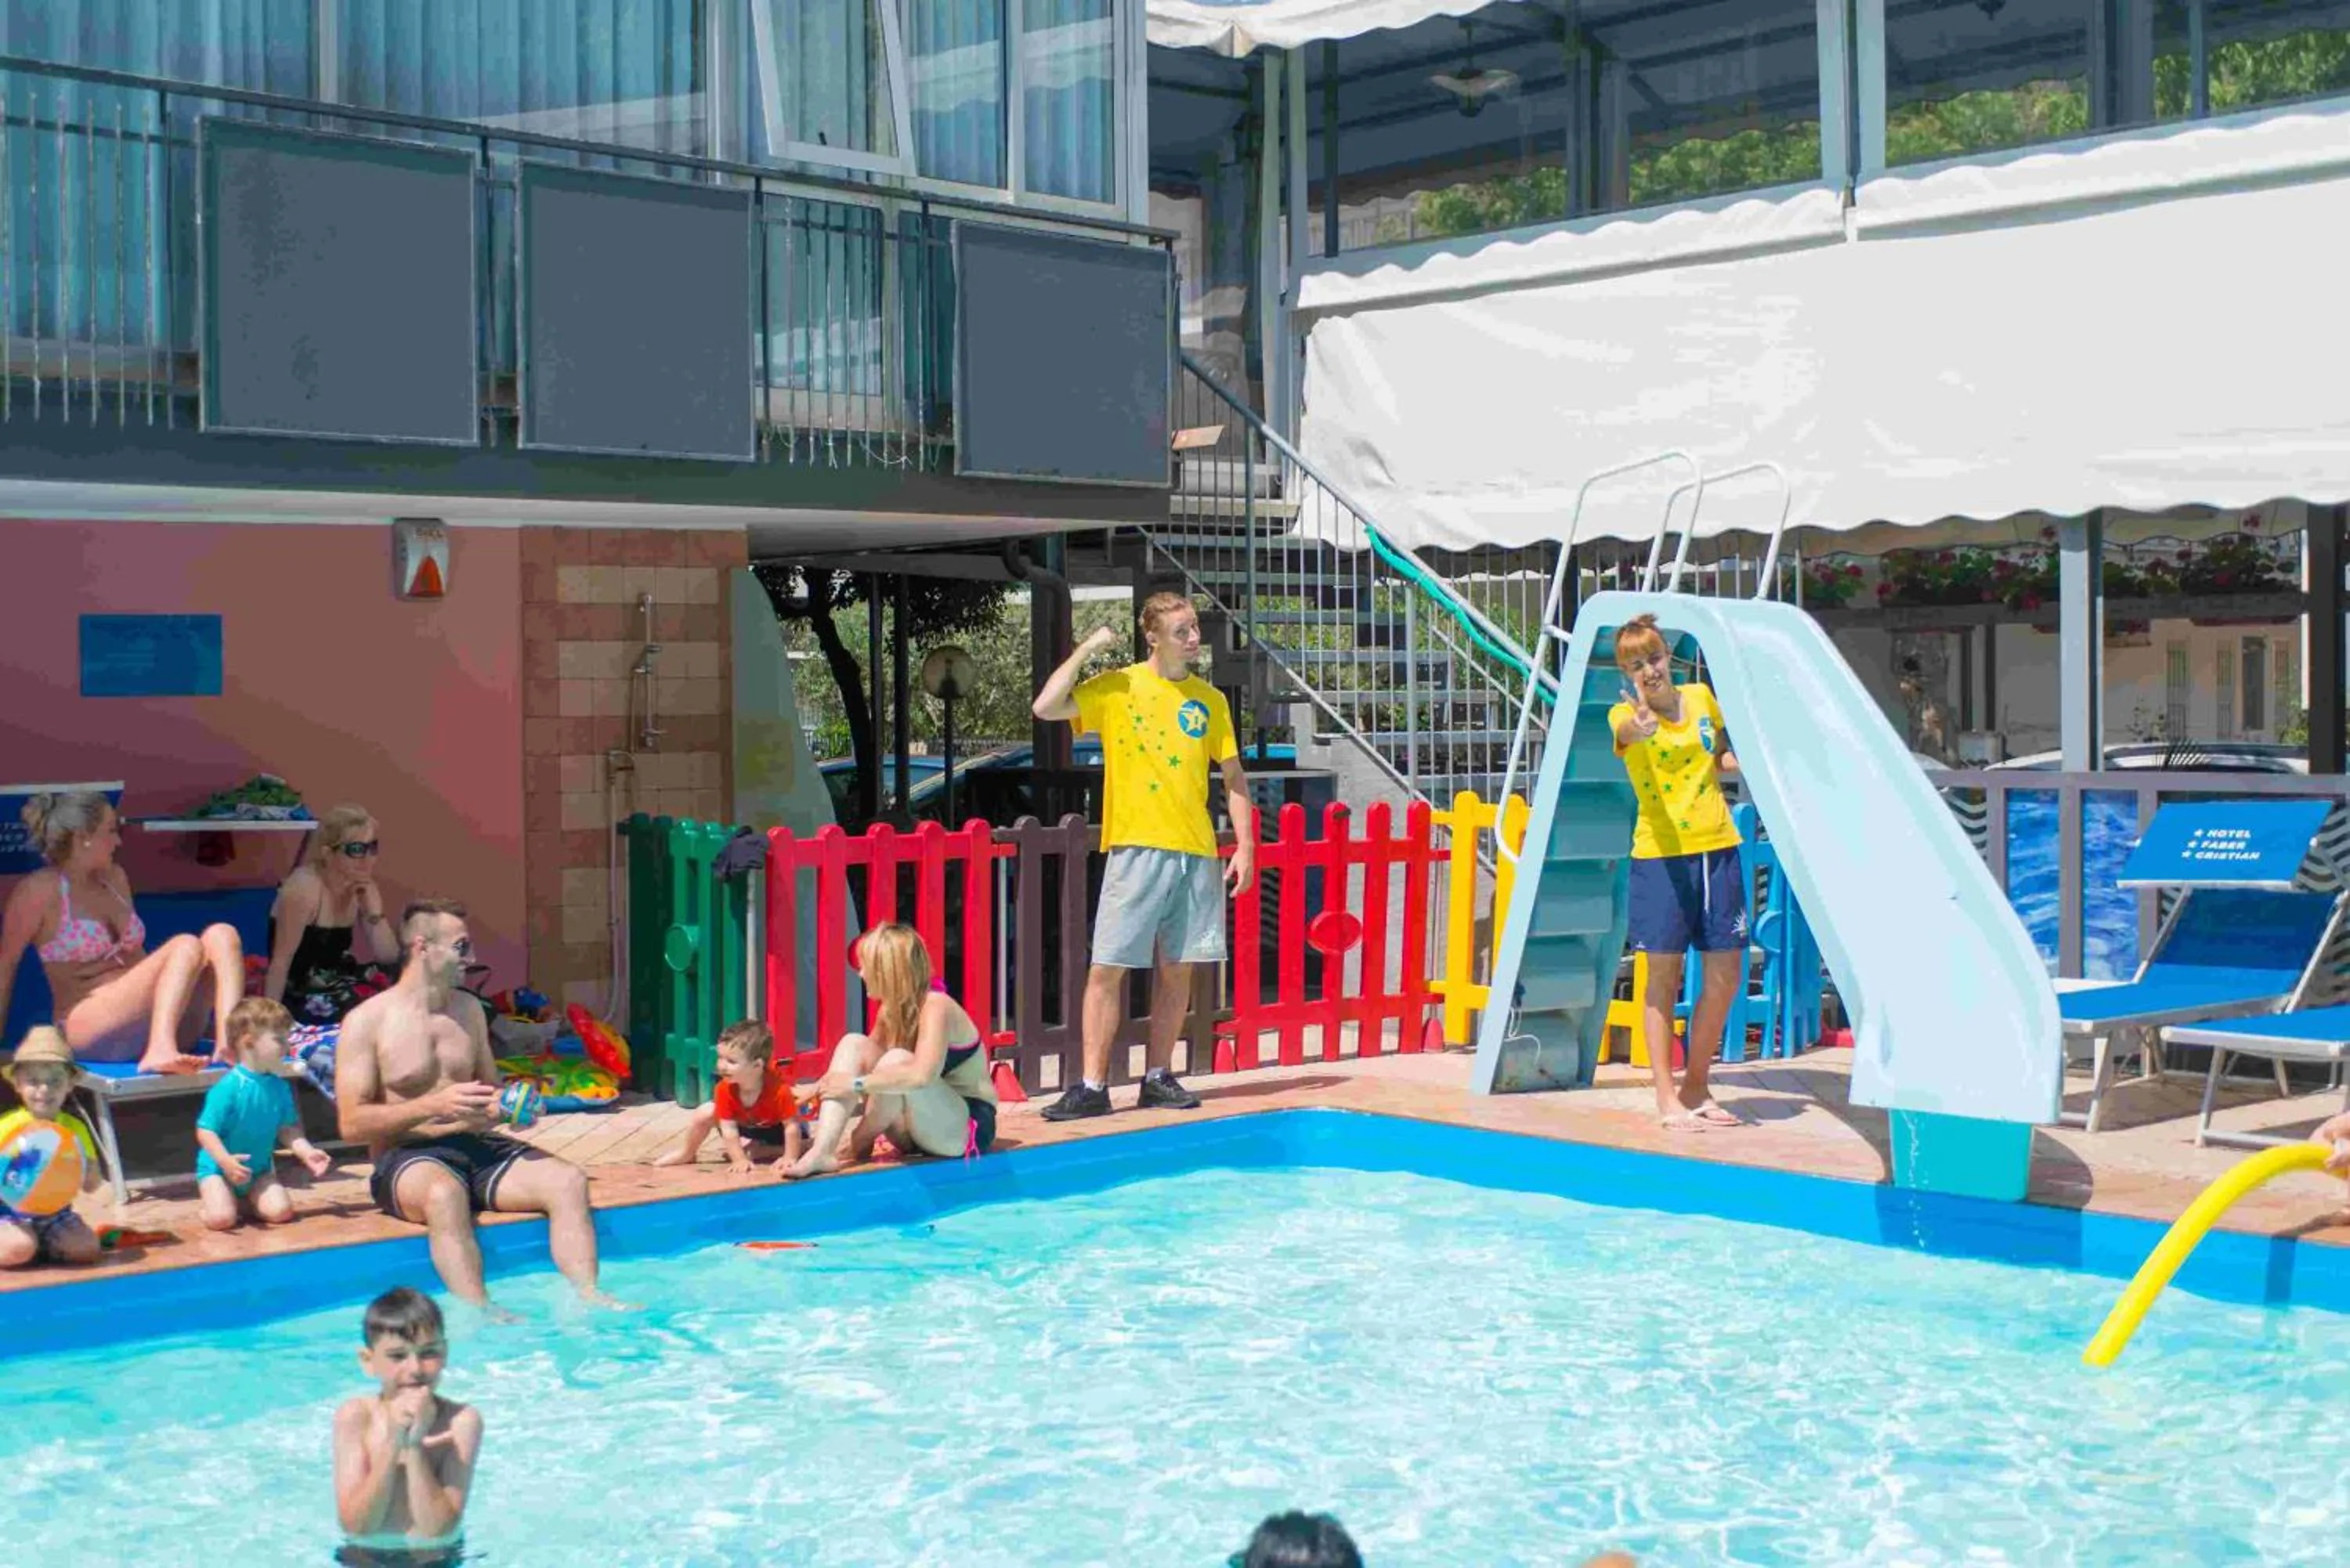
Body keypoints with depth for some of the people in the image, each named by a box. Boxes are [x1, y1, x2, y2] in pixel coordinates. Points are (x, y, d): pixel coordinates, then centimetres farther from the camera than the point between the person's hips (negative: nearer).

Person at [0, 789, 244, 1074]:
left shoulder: (115, 879, 19)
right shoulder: (38, 891, -4)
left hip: (151, 1021, 8)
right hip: (87, 1027, -8)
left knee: (221, 935, -11)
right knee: (187, 947, -25)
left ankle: (229, 1046, -33)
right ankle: (160, 1051, -46)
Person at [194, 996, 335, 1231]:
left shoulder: (280, 1088, -3)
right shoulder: (228, 1088, -22)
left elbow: (286, 1129, 6)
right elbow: (206, 1131, -21)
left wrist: (307, 1152, -9)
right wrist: (226, 1161, -35)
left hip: (259, 1169, 5)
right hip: (218, 1168, -5)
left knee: (281, 1211, -14)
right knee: (222, 1218, -24)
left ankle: (239, 1202, 13)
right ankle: (206, 1202, 11)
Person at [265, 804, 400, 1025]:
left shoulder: (360, 887, 2)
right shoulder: (304, 889, -19)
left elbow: (389, 957, 0)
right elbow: (281, 961, -19)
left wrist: (373, 908, -14)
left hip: (334, 988, 7)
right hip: (299, 999, -7)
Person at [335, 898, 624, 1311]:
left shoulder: (469, 1010, 15)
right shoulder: (367, 1022, -4)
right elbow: (352, 1124, -10)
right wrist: (433, 1106, -21)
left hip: (478, 1146, 6)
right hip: (407, 1157, -6)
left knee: (568, 1180, -19)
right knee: (444, 1193, -41)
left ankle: (587, 1295, -28)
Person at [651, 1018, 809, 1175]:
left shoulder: (779, 1089, -42)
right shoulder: (724, 1089, -30)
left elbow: (792, 1126, -33)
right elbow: (728, 1129, -26)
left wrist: (789, 1158, -35)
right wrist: (741, 1160, -30)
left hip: (776, 1128, -3)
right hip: (744, 1126, 3)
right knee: (705, 1114, -10)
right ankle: (687, 1153, 15)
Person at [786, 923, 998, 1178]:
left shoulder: (936, 1007, -20)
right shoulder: (892, 1010, 5)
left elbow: (922, 1075, -36)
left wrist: (856, 1083, -32)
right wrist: (820, 1088, -4)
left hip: (967, 1126, -8)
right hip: (921, 1126, 8)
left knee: (898, 1060, -33)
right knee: (854, 1045, -8)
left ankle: (860, 1143, -8)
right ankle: (823, 1152, -24)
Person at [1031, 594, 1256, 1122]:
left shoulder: (1210, 700, 11)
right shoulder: (1118, 688, 1)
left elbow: (1234, 777, 13)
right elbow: (1046, 707, -13)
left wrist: (1245, 846, 5)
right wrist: (1087, 649, -10)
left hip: (1197, 852, 3)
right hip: (1137, 849, -3)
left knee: (1177, 969, 8)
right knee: (1107, 968, -6)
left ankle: (1159, 1078, 18)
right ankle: (1092, 1086, -3)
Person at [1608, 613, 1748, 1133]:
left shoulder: (1703, 697, 8)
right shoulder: (1626, 714, -6)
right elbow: (1629, 728, -32)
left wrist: (1733, 758, 5)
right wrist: (1640, 723, -55)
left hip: (1718, 846, 5)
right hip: (1660, 854, -5)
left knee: (1725, 975, 7)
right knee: (1664, 976, 1)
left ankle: (1696, 1088, 21)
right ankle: (1667, 1097, 8)